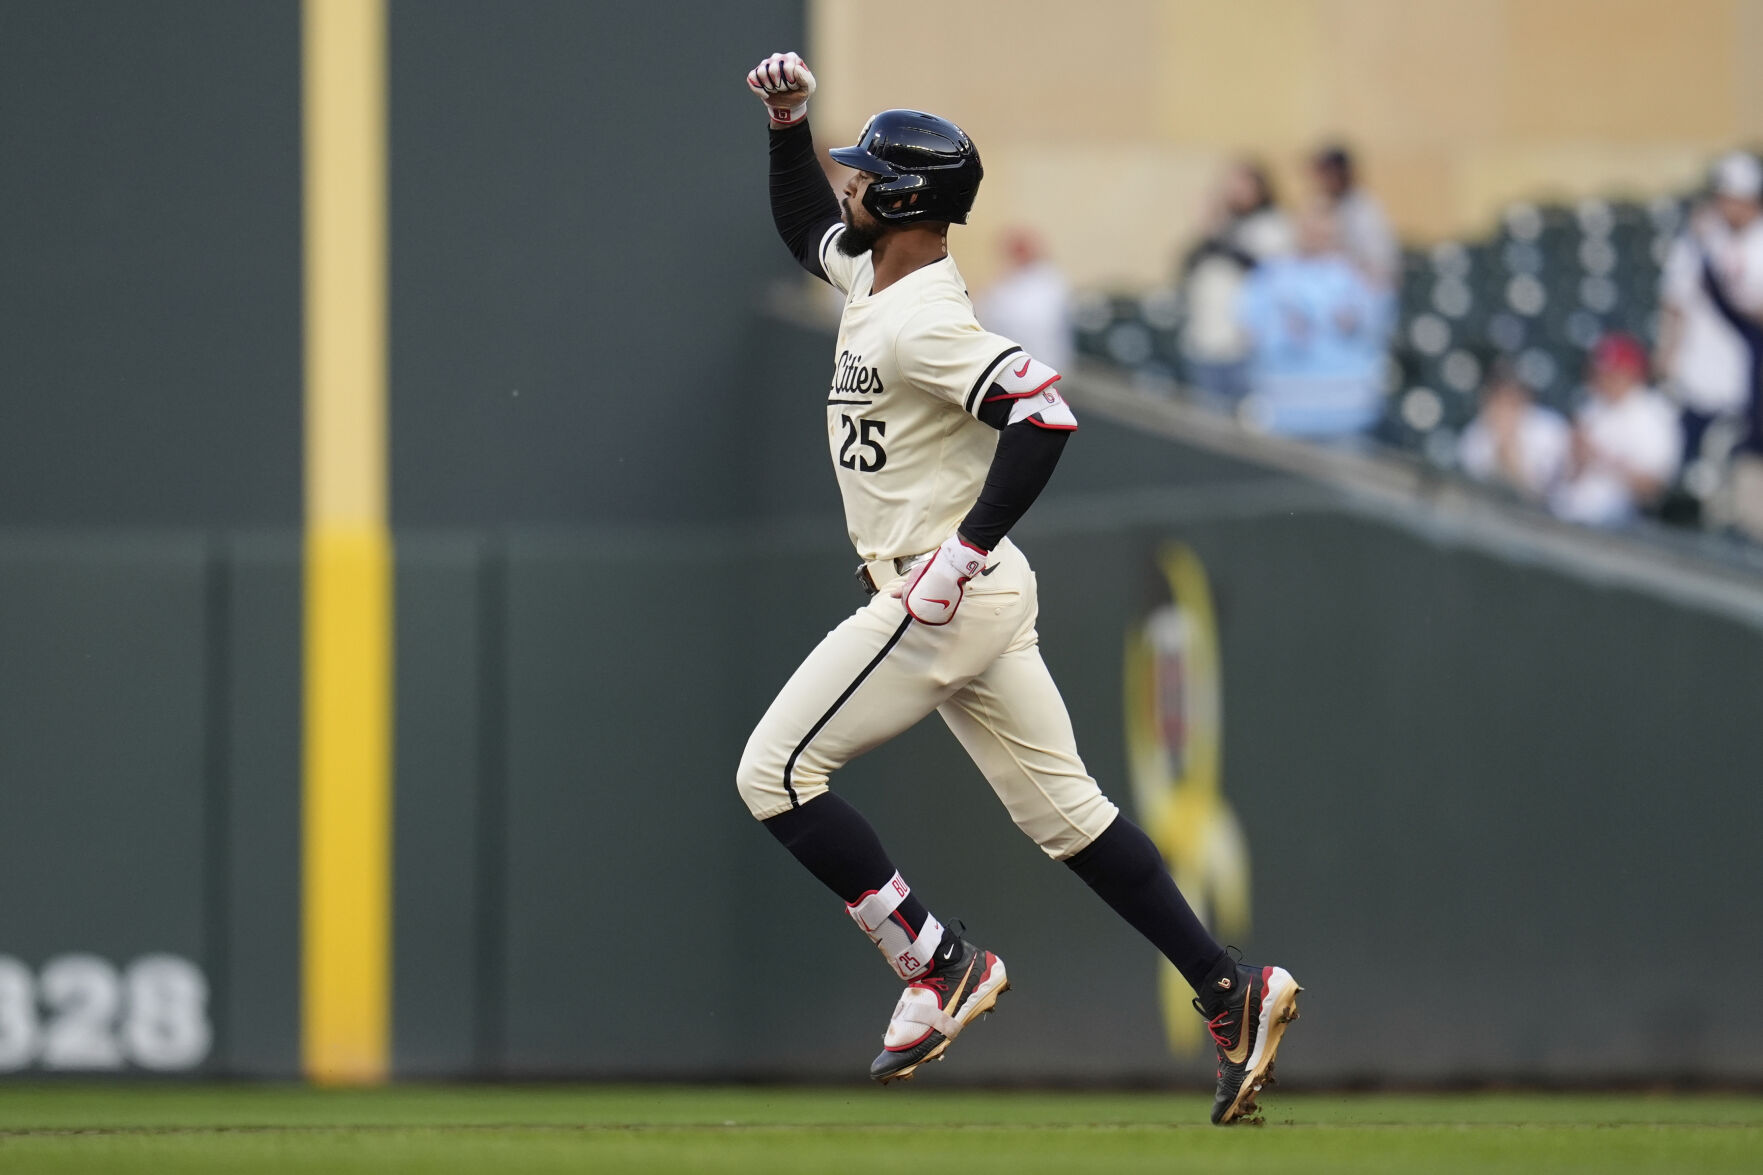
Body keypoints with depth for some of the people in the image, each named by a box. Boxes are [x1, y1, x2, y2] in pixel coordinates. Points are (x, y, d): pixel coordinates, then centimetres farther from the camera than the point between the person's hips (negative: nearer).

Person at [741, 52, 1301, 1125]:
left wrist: (964, 551, -28)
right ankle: (1229, 990, 3)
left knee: (777, 772, -4)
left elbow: (1045, 413, -30)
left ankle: (941, 964, -3)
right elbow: (806, 225, 32)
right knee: (1060, 803, 9)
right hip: (981, 596, 10)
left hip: (939, 600, -10)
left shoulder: (922, 325, -20)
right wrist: (788, 123, 17)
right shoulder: (875, 275, 11)